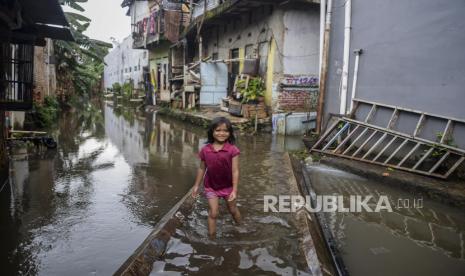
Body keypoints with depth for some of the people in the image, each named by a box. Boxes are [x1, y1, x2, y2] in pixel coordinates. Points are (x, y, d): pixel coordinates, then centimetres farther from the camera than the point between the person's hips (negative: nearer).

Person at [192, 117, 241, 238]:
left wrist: (234, 190, -18)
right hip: (211, 187, 1)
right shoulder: (205, 150, -12)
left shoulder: (232, 150, -19)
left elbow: (235, 171, -17)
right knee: (213, 213, 2)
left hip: (228, 186, 0)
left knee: (233, 210, 20)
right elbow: (202, 168, 1)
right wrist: (196, 185, 7)